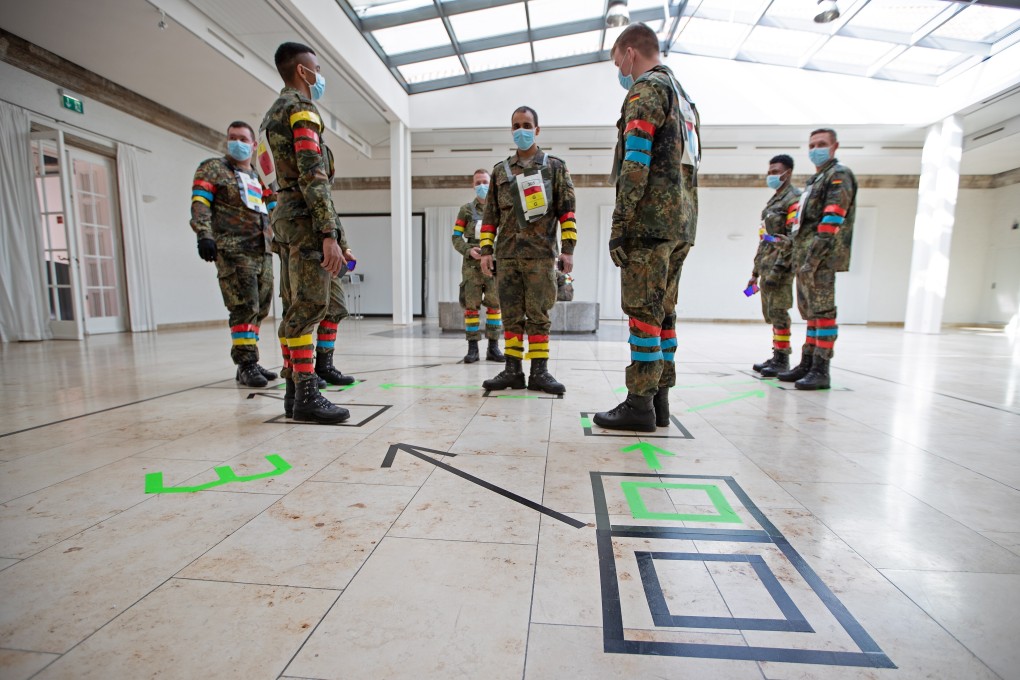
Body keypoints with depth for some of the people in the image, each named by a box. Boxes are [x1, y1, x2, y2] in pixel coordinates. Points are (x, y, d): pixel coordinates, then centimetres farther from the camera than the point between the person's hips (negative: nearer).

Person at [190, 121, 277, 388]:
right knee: (245, 308, -13)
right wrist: (204, 235, -19)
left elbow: (272, 212, 26)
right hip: (233, 251, -6)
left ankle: (249, 363, 13)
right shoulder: (213, 168, 8)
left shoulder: (259, 178, 25)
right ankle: (246, 365, -7)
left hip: (263, 252, 6)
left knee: (259, 309, 5)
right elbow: (199, 204, -4)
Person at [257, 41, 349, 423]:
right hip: (306, 220, -10)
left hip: (285, 219, 10)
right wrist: (329, 234, -23)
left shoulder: (273, 114, 25)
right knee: (309, 308, -12)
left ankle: (293, 390, 14)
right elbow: (312, 176, -18)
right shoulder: (301, 109, -5)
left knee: (295, 309, 9)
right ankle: (307, 397, -10)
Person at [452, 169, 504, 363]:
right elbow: (456, 237, 7)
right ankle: (472, 348, 5)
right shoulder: (466, 210, 11)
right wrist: (469, 250, -11)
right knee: (471, 305, -2)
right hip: (472, 265, 0)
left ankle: (493, 347, 6)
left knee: (495, 304, -1)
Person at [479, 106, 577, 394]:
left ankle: (539, 372, 4)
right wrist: (486, 249, 6)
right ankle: (513, 370, 10)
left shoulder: (554, 167, 9)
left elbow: (567, 210, 3)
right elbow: (490, 214, 15)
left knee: (538, 314, -3)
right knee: (511, 314, 3)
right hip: (507, 254, 3)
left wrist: (568, 248, -6)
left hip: (540, 252, -3)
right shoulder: (500, 171, 17)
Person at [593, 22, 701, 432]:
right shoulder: (683, 98, 28)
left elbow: (636, 162, -15)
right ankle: (660, 399, 14)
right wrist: (681, 225, 21)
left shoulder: (646, 90, -1)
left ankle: (640, 404, -3)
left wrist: (619, 223, -16)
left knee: (643, 312, -8)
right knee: (663, 312, 9)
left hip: (650, 222, -9)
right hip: (681, 224, 9)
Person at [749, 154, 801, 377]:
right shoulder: (773, 201, 24)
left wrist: (777, 270, -22)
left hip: (779, 266, -9)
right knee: (769, 313, 10)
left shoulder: (794, 198, -4)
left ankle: (782, 359, -2)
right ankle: (777, 355, 18)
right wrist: (756, 272, 20)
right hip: (766, 266, 9)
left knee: (778, 312, -9)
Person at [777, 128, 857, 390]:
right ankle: (807, 364, 18)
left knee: (823, 311, -8)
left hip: (821, 258, -9)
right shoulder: (815, 180, 25)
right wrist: (799, 257, 15)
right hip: (804, 258, 9)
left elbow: (831, 220, -15)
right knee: (810, 312, 11)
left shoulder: (839, 175, -2)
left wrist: (813, 258, -23)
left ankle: (820, 371, -6)